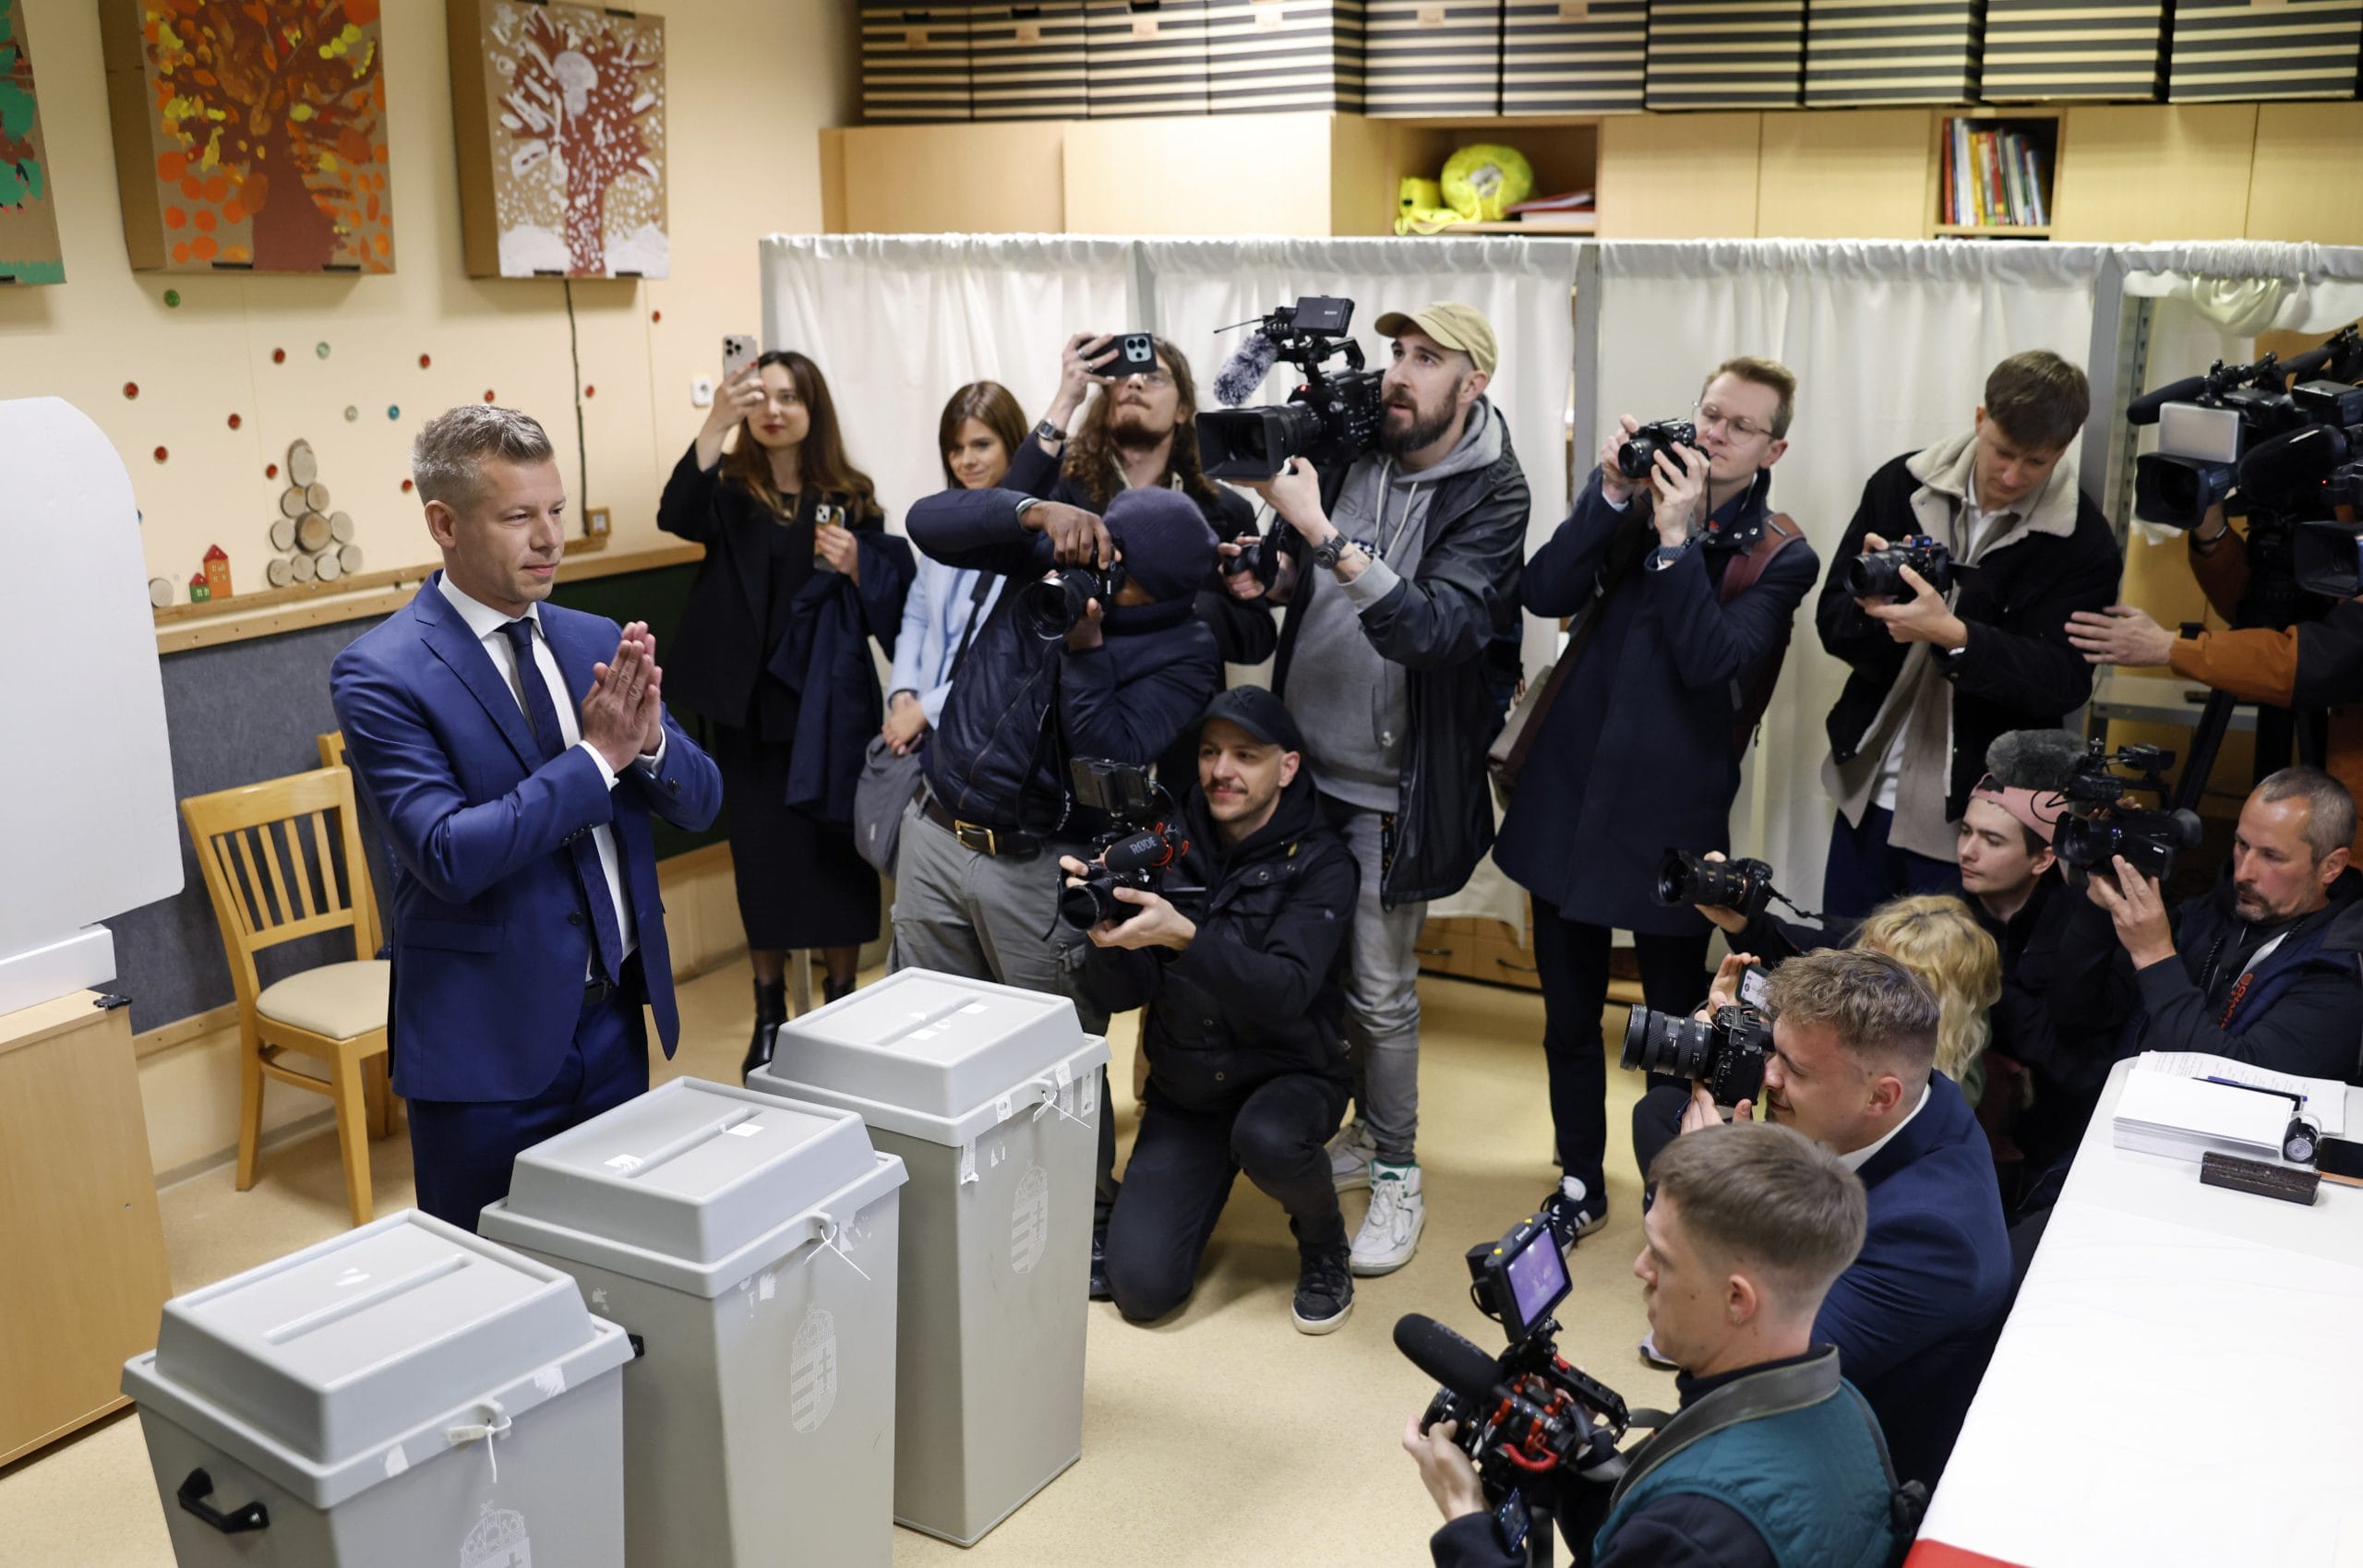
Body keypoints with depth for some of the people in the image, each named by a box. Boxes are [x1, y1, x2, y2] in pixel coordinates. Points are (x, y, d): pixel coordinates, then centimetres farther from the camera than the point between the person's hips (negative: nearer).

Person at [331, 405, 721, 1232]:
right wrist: (597, 755, -22)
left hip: (615, 1019, 5)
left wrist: (647, 737, -17)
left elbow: (699, 802, 3)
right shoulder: (380, 672, -12)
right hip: (488, 1042, -5)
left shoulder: (596, 641, 5)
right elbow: (450, 855, -22)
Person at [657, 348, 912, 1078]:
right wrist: (716, 424, -35)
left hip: (833, 706, 0)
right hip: (751, 707, 0)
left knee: (839, 852, 6)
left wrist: (857, 566, -16)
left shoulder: (852, 496, 3)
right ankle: (769, 1014, 20)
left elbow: (894, 596, 5)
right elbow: (676, 515, -23)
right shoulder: (729, 489, 0)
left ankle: (842, 1003, 22)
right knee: (761, 856, 7)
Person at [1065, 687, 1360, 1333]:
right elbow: (1119, 994, -6)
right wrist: (1107, 929, -28)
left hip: (1286, 1076, -2)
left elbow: (1286, 992, -27)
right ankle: (1207, 1181, 22)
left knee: (1265, 1139, -38)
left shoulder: (1318, 862, -12)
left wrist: (1184, 935, -41)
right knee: (1140, 1285, -11)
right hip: (1184, 1089, 3)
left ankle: (1324, 1243, -2)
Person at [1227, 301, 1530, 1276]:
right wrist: (1273, 575, -8)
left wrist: (1322, 534, -33)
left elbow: (1433, 627, -28)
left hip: (1392, 785, -5)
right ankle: (1364, 1131, 35)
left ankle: (1397, 1176, 20)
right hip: (1305, 760, 5)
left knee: (1380, 992, 2)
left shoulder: (1491, 497, -12)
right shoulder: (1348, 452, 1)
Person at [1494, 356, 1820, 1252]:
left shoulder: (1779, 557, -3)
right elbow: (1543, 593, -8)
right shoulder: (1638, 504, 6)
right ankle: (1580, 1185, 31)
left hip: (1670, 815, -3)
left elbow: (1714, 663, -18)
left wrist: (1677, 537, -20)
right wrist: (1612, 492, -15)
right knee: (1569, 1016, 14)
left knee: (1676, 1022, 6)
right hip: (1569, 794, 4)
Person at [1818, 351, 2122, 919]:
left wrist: (1953, 635, -32)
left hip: (1972, 810, -3)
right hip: (1867, 789, 4)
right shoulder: (1903, 484, -2)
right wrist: (1874, 605, -24)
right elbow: (1832, 619, 0)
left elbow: (2063, 681, -17)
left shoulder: (2084, 543, -10)